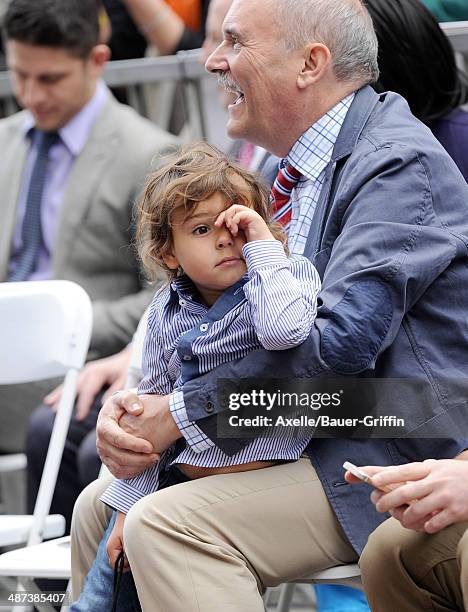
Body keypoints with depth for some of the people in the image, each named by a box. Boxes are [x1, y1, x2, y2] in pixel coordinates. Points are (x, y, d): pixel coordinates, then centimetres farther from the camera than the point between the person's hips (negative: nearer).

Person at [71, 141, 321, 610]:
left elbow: (284, 330, -32)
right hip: (179, 478, 5)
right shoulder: (166, 311, 6)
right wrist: (129, 505, 10)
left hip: (258, 479, -5)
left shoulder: (290, 277, -7)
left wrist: (264, 246, -21)